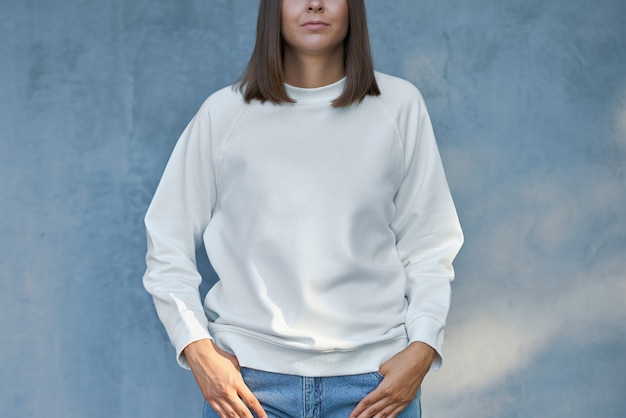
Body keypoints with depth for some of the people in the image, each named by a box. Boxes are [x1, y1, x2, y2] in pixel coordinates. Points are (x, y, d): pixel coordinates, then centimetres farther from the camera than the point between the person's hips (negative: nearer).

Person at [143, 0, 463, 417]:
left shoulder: (400, 106, 3)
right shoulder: (223, 114, 2)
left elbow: (428, 246, 4)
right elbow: (168, 244, 6)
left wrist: (422, 348, -7)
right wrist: (197, 349, -5)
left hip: (372, 378, 1)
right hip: (250, 376, 0)